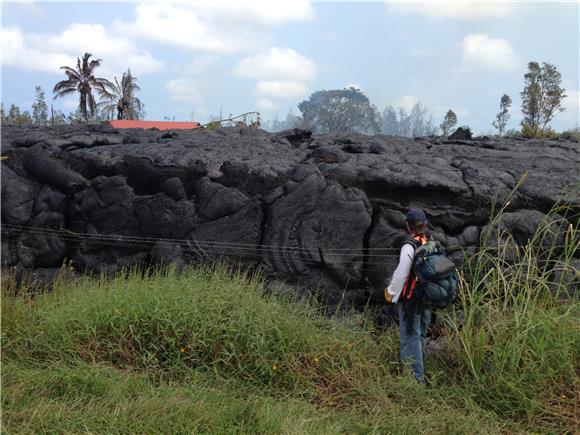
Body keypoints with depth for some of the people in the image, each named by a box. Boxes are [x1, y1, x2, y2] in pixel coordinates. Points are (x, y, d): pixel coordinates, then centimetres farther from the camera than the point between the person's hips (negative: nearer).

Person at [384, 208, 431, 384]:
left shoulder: (409, 246, -19)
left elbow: (401, 273, -19)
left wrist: (391, 291, -4)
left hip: (410, 299, -7)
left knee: (411, 337, -2)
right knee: (420, 335, 19)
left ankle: (416, 376, -3)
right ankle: (420, 372, 30)